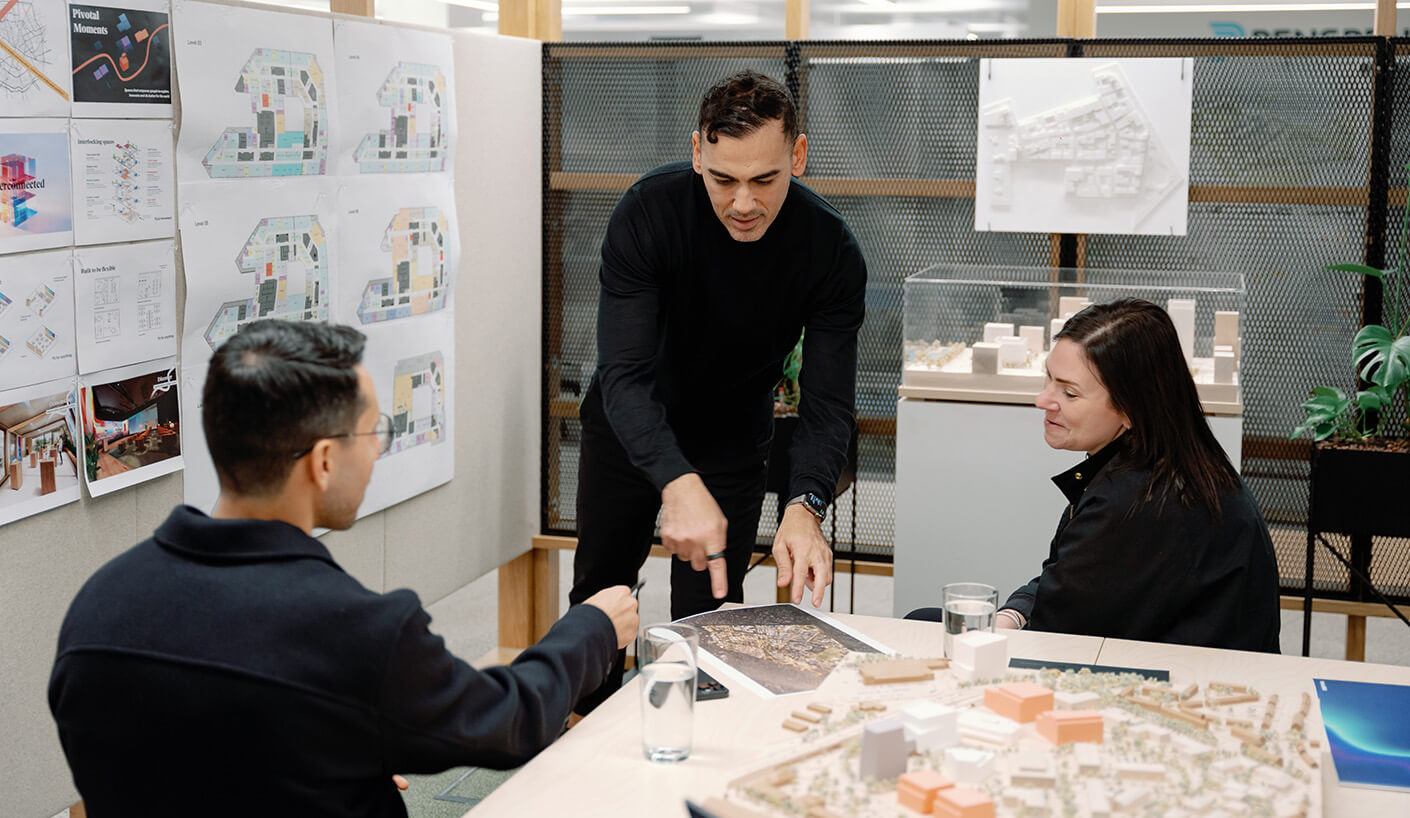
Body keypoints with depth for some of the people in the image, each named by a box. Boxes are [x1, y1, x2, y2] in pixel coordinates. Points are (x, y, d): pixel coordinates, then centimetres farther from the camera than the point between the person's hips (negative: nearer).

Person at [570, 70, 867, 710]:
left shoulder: (832, 251, -26)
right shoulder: (649, 211, -30)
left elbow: (827, 403, -25)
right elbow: (623, 374, -36)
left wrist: (805, 507, -45)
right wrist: (677, 482, -53)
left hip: (731, 437, 0)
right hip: (628, 427, 1)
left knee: (707, 615, -5)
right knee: (597, 592, 15)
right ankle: (589, 725, 41)